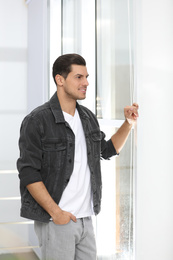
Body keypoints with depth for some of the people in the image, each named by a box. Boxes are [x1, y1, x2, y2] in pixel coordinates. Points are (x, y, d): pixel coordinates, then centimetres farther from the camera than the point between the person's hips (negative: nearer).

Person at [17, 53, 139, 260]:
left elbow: (107, 150, 23)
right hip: (55, 221, -6)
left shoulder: (87, 117, 11)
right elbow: (28, 173, -13)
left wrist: (128, 123, 9)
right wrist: (55, 212, -17)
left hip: (85, 218, 6)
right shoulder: (37, 120, -10)